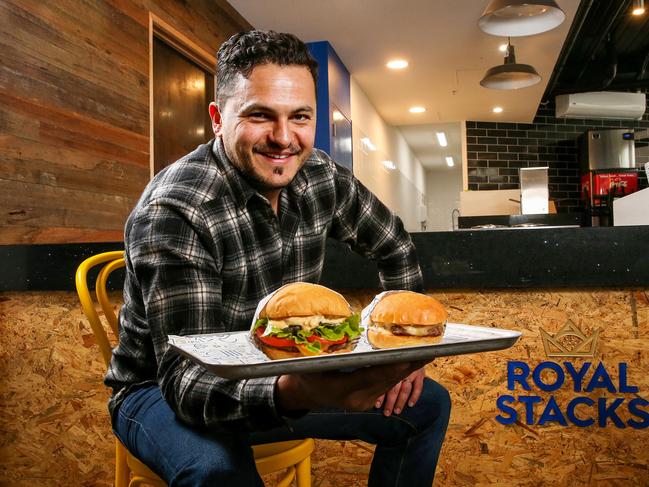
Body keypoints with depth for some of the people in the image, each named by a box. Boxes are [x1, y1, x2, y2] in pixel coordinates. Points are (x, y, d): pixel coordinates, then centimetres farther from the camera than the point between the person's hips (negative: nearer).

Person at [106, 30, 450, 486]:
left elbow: (395, 246, 9)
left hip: (283, 375, 6)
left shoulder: (321, 176, -9)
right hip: (162, 391, -5)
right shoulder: (173, 210, -28)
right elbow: (184, 378, -33)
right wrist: (294, 392, -52)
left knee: (427, 405, 4)